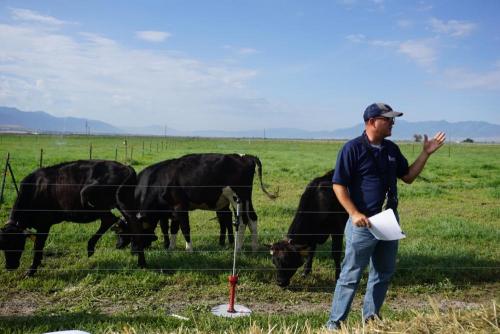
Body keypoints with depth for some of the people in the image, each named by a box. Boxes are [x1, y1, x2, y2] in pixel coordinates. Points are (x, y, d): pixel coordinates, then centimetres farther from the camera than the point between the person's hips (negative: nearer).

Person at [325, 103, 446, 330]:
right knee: (351, 275, -1)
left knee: (384, 273, 17)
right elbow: (339, 185, -14)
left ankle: (370, 318, 32)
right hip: (363, 222, -7)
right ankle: (335, 323, 10)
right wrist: (354, 214, -22)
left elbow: (408, 177, 15)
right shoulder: (353, 148, -12)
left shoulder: (391, 149, 9)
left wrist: (426, 153, 7)